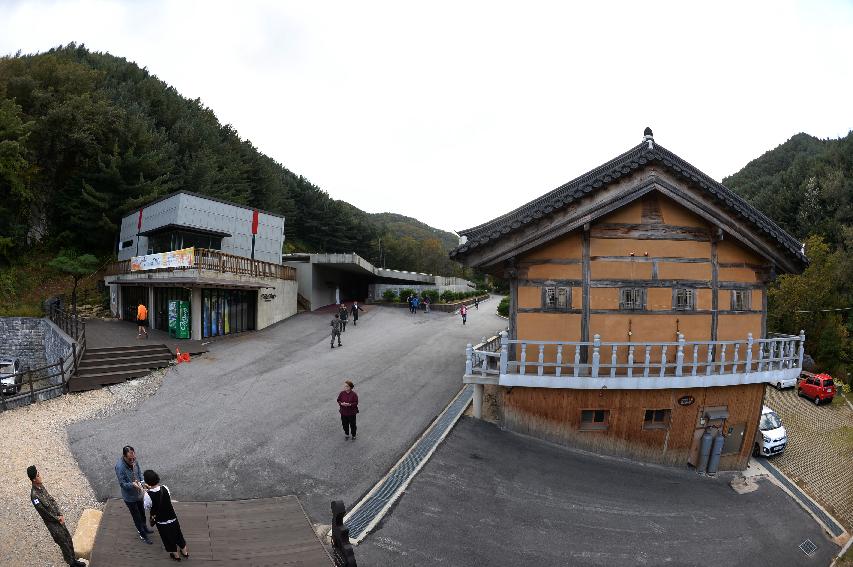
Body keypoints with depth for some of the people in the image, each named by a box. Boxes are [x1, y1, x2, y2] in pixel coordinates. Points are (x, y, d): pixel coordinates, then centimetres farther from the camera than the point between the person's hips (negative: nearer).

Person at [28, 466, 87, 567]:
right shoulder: (34, 495, -28)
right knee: (64, 544, 6)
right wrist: (58, 519, -8)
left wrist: (61, 515, -3)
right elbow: (44, 512, -21)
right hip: (52, 523, -7)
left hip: (58, 519, 7)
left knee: (69, 540, 17)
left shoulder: (41, 486, -2)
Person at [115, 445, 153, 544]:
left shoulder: (134, 461, -14)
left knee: (142, 512, 26)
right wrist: (132, 484, -42)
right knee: (136, 516, 13)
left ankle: (144, 528, 50)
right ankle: (143, 535, 33)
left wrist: (142, 484, -10)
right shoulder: (120, 466, -32)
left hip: (139, 493, 6)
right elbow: (122, 484, -25)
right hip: (130, 496, -6)